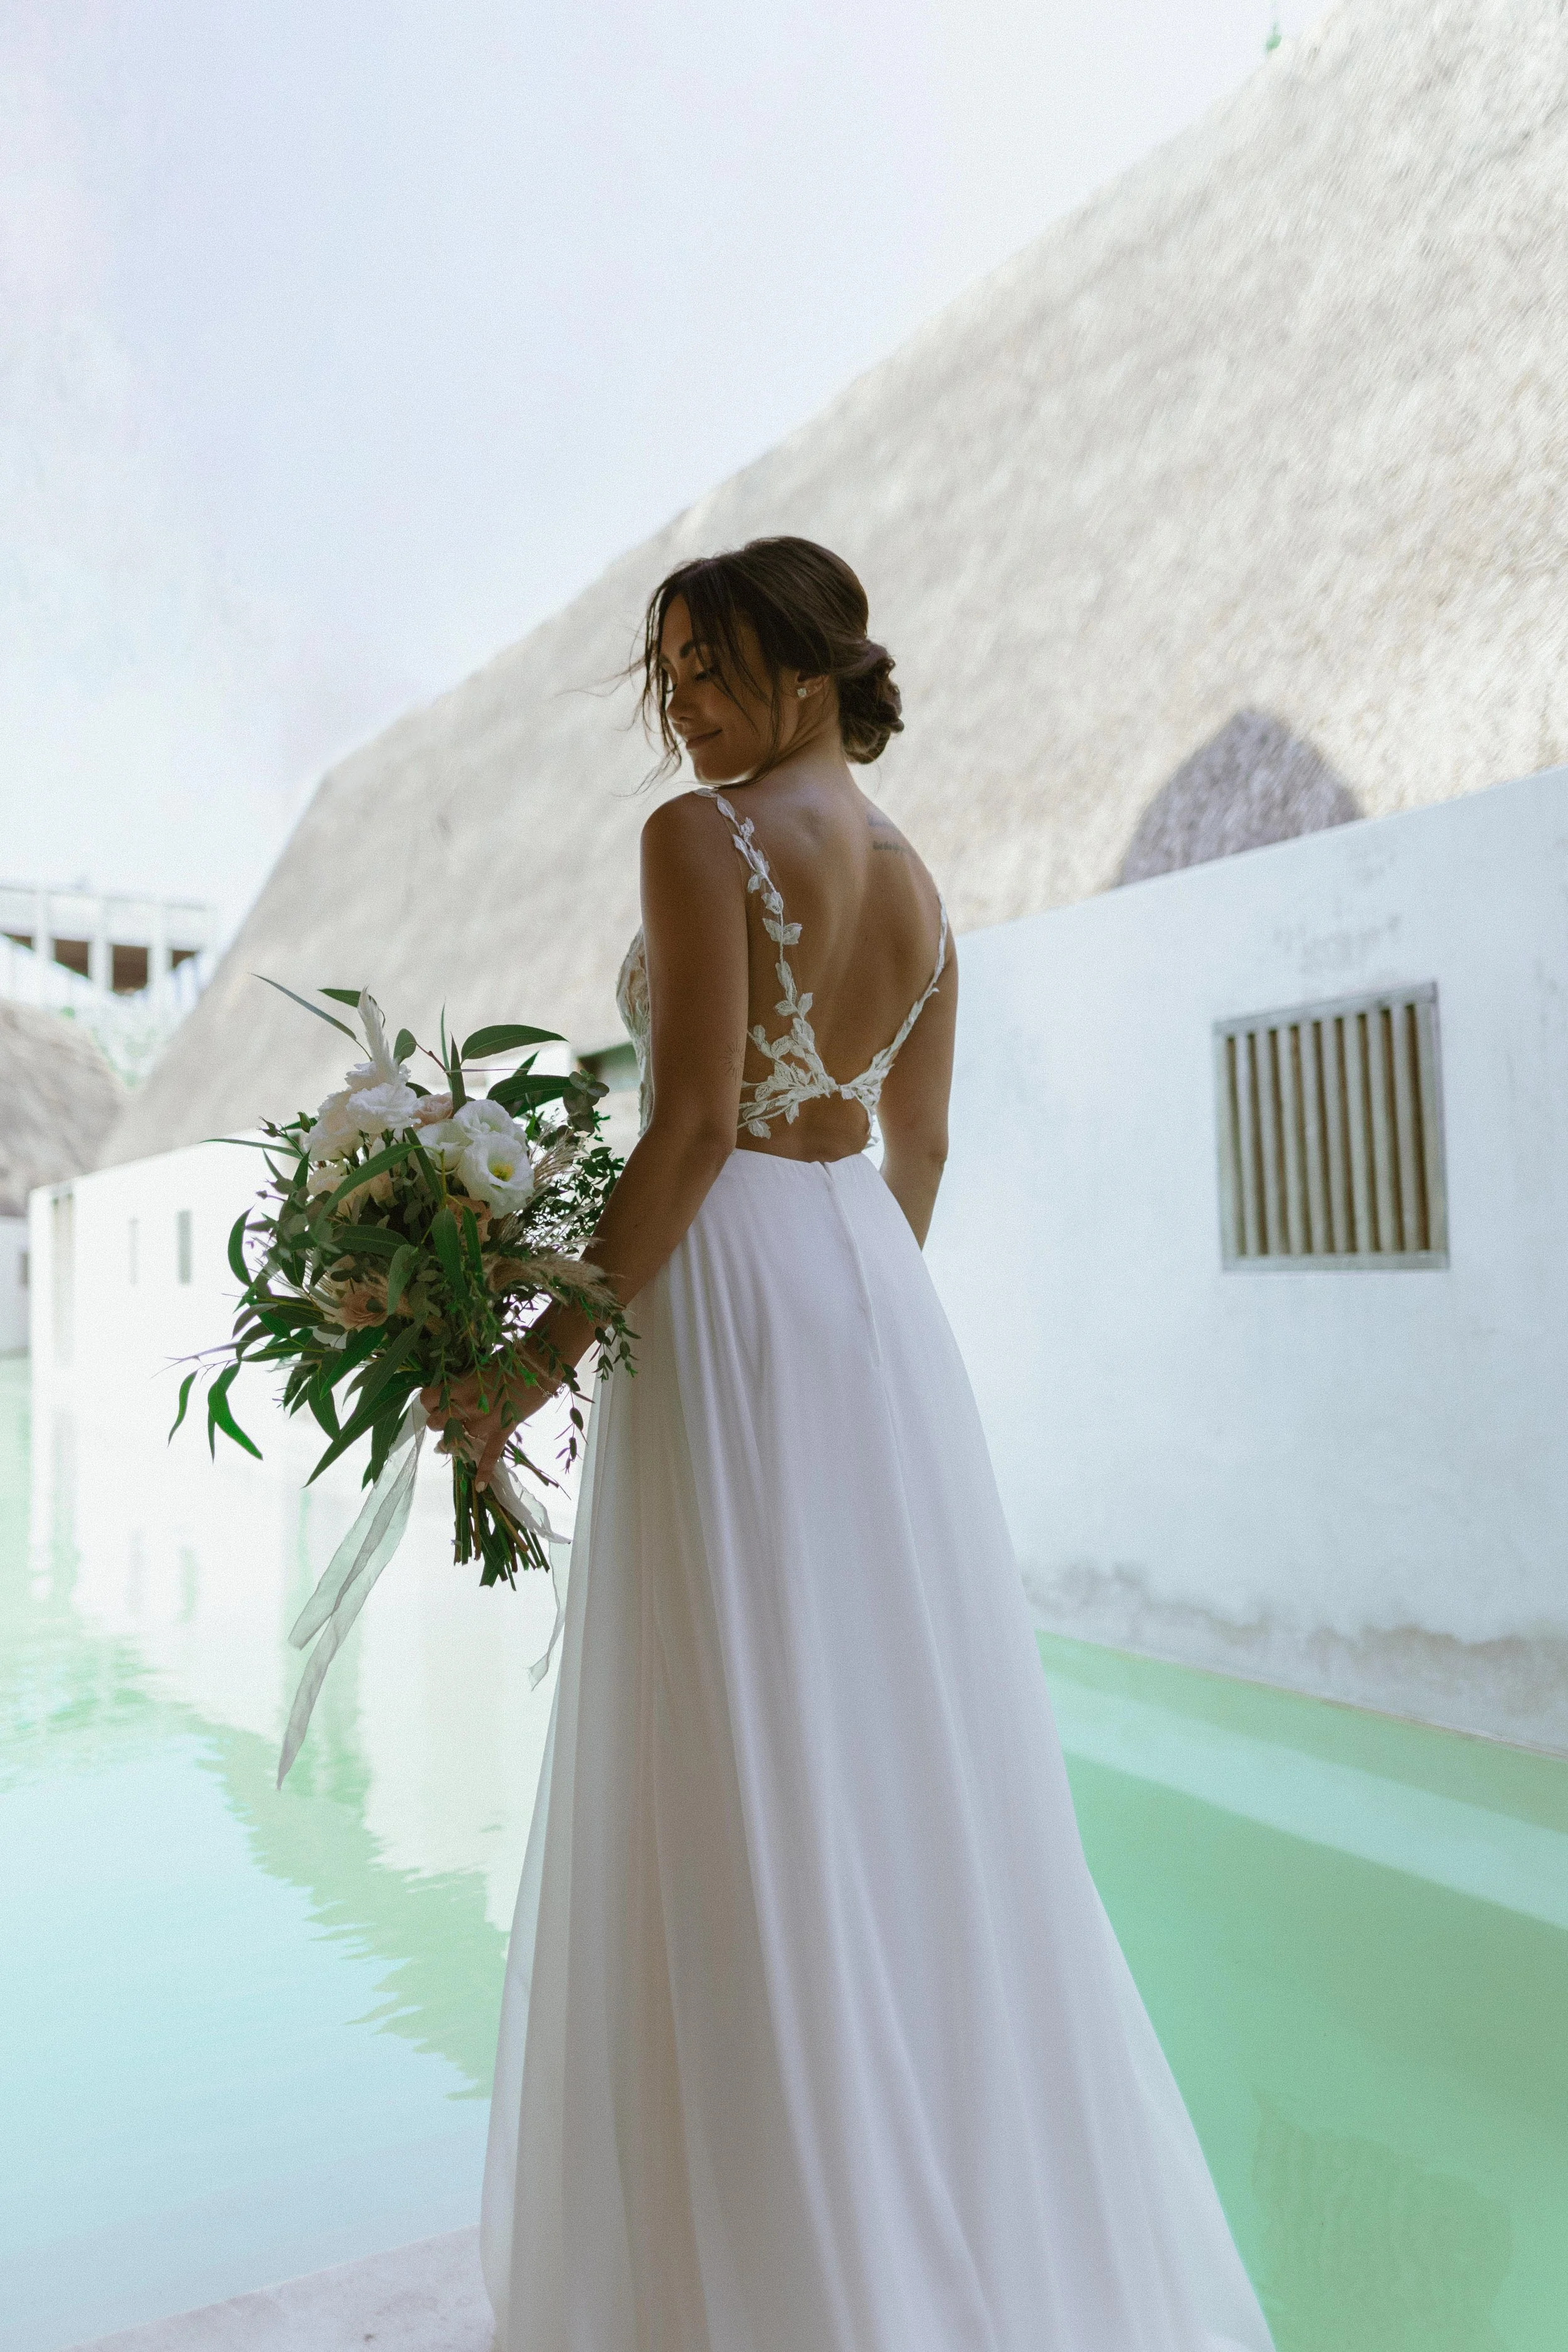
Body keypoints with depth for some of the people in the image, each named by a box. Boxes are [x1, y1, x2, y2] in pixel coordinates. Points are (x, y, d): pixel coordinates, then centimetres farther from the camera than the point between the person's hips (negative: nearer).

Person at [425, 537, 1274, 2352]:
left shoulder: (702, 836, -9)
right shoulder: (919, 889, 14)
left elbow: (693, 1125, -19)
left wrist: (541, 1360, -15)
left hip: (729, 1288, -8)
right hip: (882, 1297, 8)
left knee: (738, 1765, 2)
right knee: (903, 1743, 17)